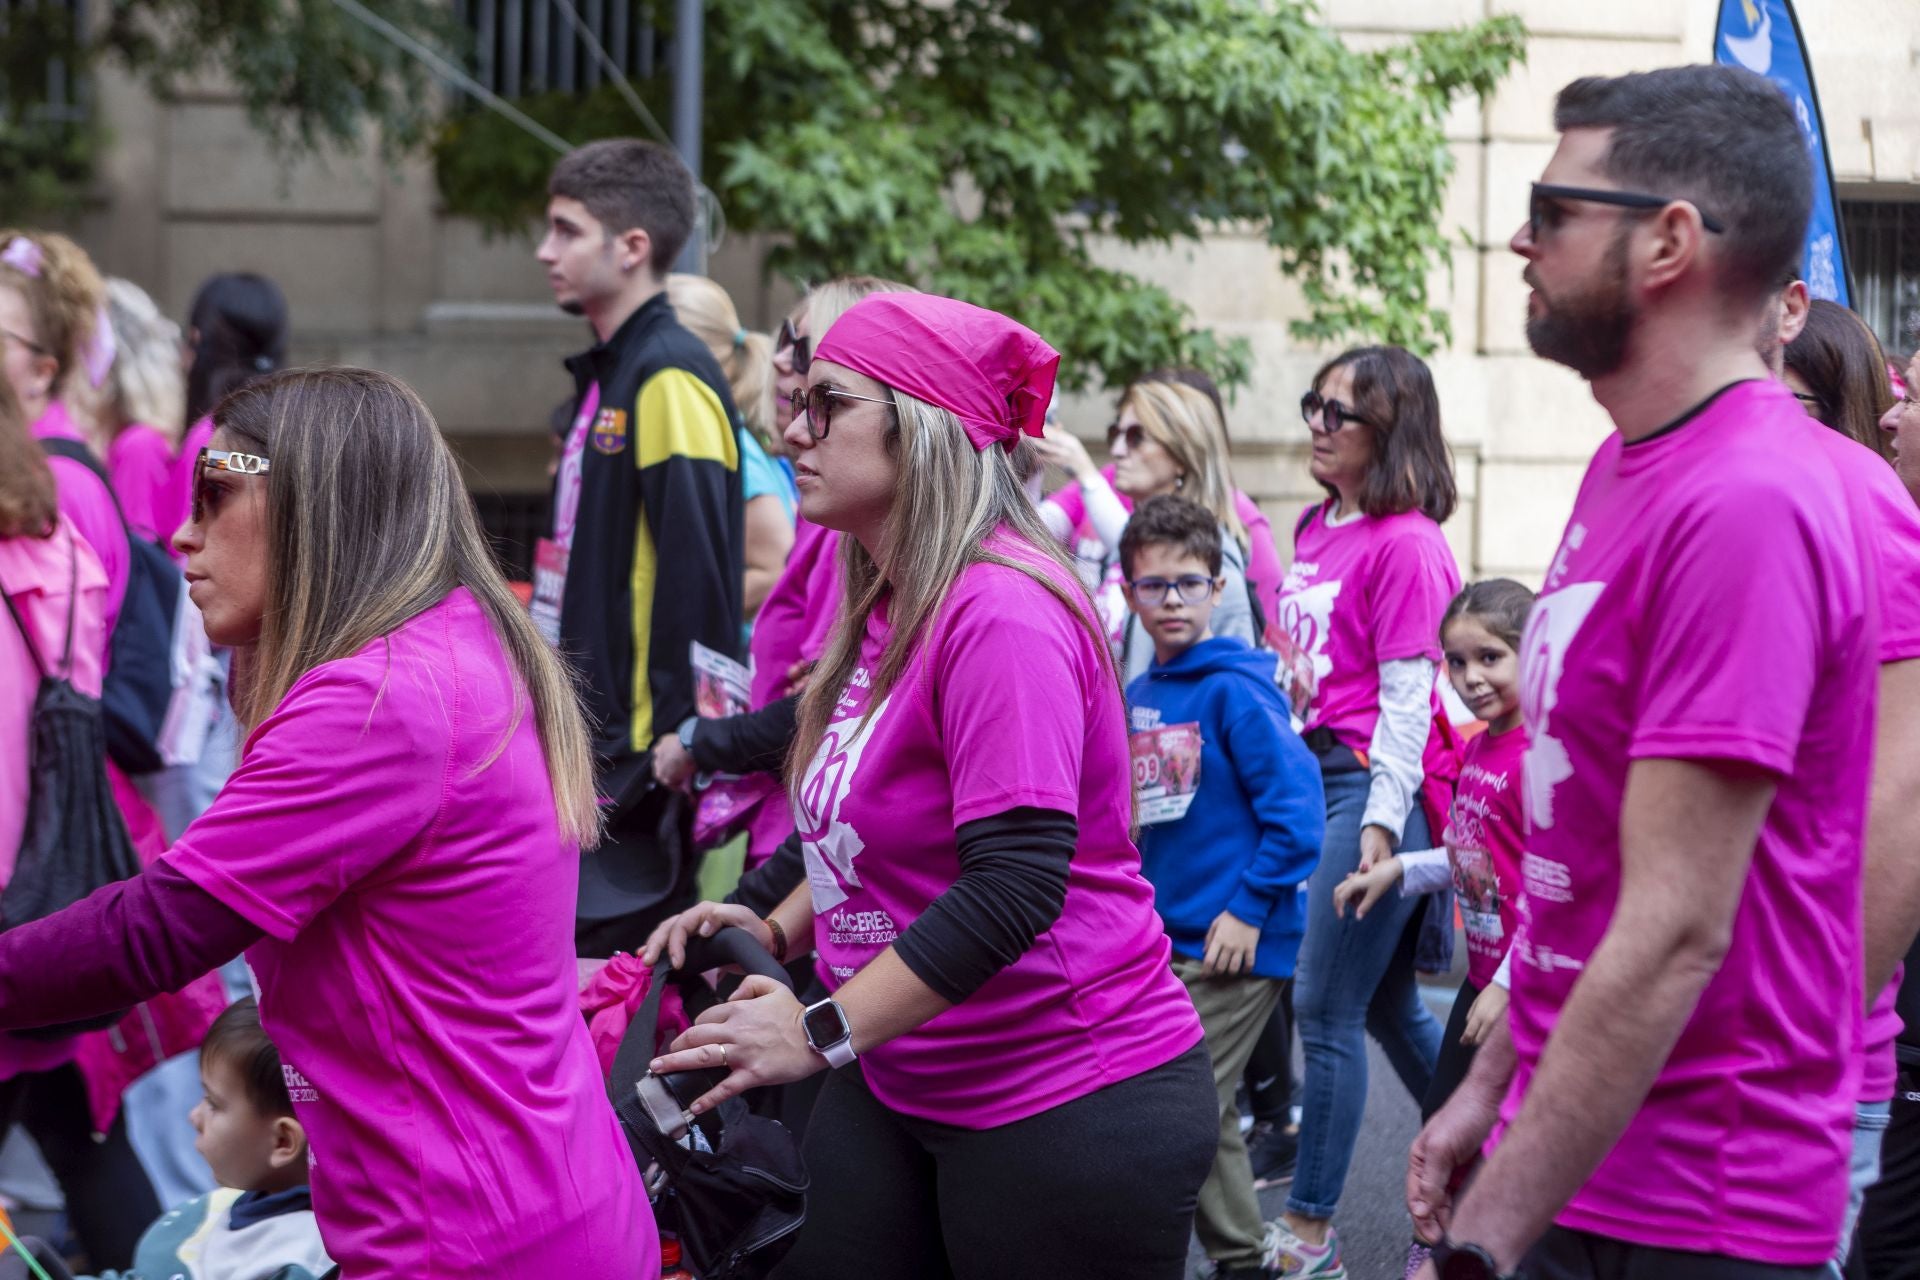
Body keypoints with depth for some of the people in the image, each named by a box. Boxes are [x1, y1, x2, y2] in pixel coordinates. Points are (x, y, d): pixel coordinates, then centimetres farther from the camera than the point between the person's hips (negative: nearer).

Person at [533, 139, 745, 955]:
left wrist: (669, 749, -21)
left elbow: (696, 581, -20)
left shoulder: (671, 379, -14)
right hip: (593, 744, 10)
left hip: (641, 751, -10)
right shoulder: (606, 375, 17)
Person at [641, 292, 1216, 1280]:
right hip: (896, 1087, 9)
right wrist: (778, 931, 6)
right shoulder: (885, 603, 10)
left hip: (1072, 1103, -9)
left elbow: (1015, 882, -27)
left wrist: (823, 1032, -23)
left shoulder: (999, 613, -20)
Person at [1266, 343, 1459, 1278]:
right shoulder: (1316, 529, 13)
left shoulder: (1405, 543, -12)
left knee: (1326, 1007, -3)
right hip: (1313, 772, 9)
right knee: (1387, 1004, 16)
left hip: (1375, 782, -9)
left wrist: (1382, 820, -18)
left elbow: (1407, 694, -15)